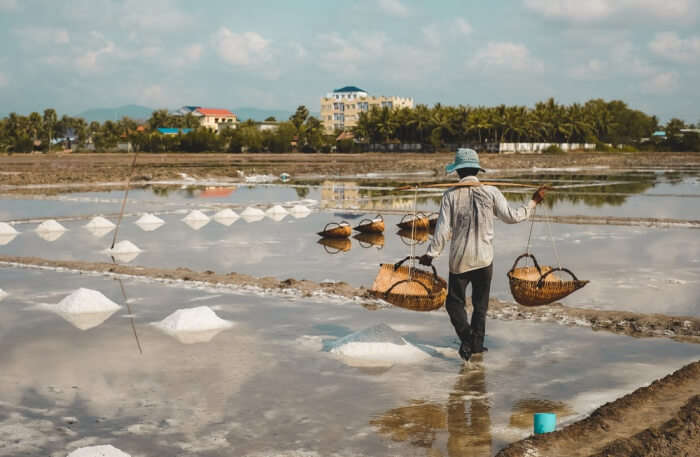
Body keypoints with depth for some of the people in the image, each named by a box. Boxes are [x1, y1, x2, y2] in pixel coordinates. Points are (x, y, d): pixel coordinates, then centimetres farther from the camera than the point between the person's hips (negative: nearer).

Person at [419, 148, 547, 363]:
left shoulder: (451, 194, -8)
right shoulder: (490, 192, -5)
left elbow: (443, 229, -9)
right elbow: (512, 216, 0)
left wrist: (431, 254, -1)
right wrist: (533, 202, 13)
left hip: (459, 259, -2)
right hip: (484, 258, 2)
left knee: (455, 301, 10)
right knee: (480, 304, 16)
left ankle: (466, 337, -11)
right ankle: (477, 343, 21)